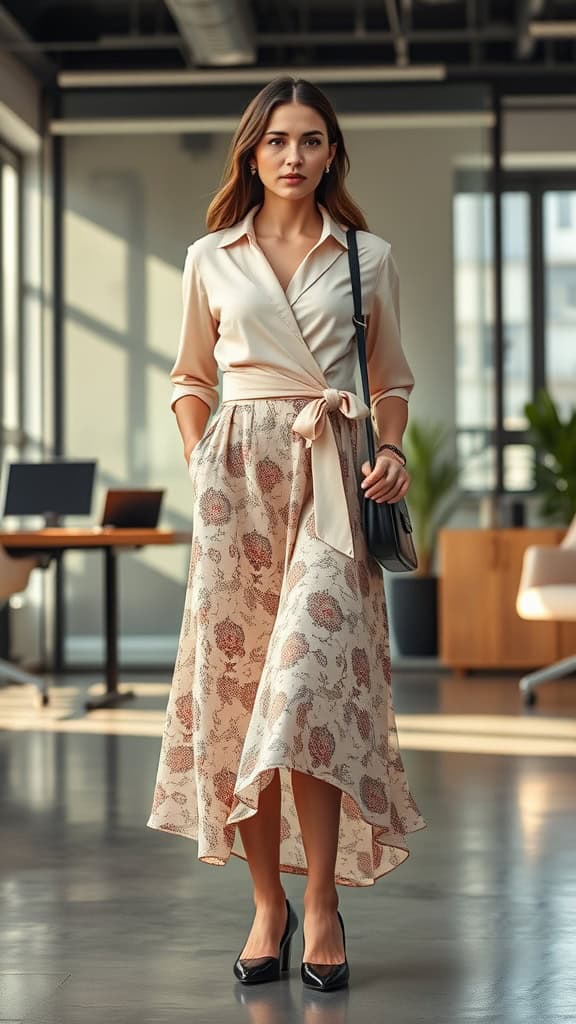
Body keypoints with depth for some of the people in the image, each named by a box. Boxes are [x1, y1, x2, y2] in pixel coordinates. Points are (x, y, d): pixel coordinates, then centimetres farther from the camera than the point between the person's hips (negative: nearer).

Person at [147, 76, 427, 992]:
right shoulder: (211, 258, 11)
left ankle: (321, 899, -6)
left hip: (333, 478, -1)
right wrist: (199, 460, 3)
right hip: (240, 476, 2)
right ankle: (268, 905, 4)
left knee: (309, 680, -15)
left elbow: (392, 381, 15)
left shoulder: (368, 257, 9)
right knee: (240, 682, -3)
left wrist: (391, 451, -3)